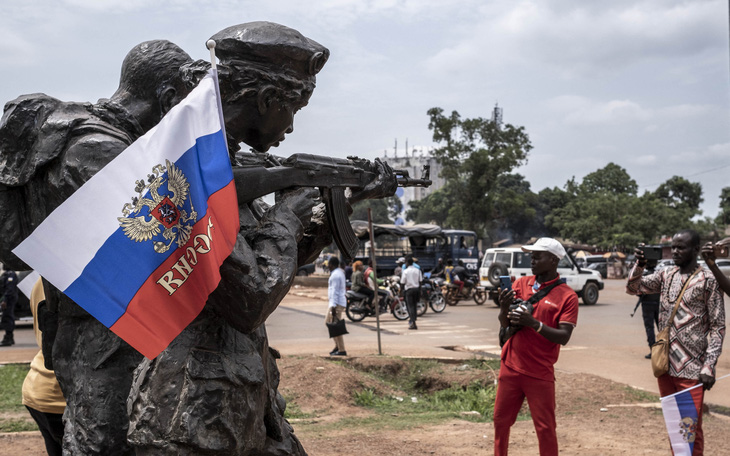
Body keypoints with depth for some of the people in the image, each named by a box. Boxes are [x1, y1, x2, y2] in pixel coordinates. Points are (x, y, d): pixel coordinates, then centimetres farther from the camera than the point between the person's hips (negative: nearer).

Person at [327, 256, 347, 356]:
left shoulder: (335, 275, -16)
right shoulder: (340, 272, 15)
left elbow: (335, 291, -22)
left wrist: (333, 306, -23)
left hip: (336, 303, -11)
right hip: (338, 302, 11)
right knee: (328, 322, 17)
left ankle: (341, 350, -7)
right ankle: (337, 345, 19)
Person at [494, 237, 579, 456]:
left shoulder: (567, 296, -6)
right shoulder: (520, 283, 6)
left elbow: (564, 337, -14)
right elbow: (504, 326, 7)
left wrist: (534, 323, -27)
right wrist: (504, 306, -14)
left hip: (540, 373, -4)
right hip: (511, 366, 4)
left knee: (545, 428, 1)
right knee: (501, 420, 10)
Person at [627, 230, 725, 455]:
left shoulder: (708, 280, -7)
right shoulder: (666, 275, 9)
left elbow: (718, 327, -7)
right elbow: (633, 288, 6)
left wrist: (709, 366, -14)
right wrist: (639, 264, -12)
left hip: (691, 368, -5)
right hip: (665, 364, 5)